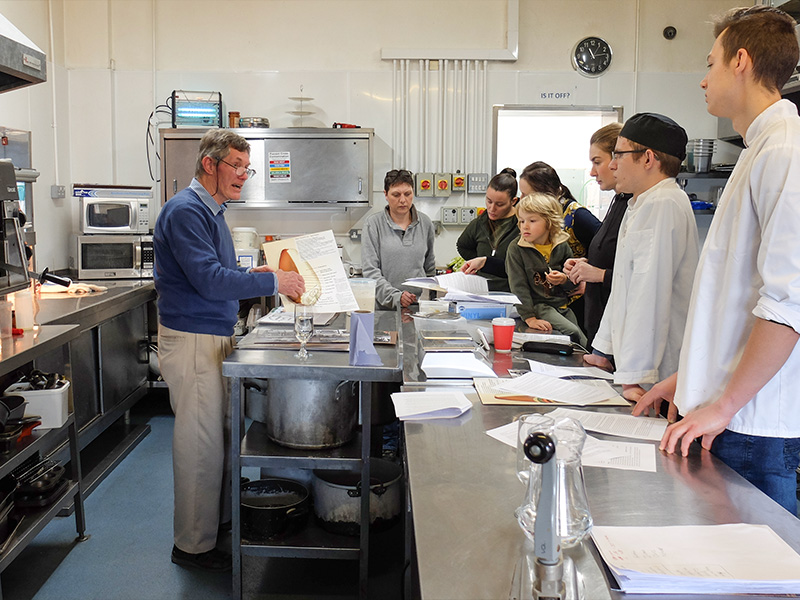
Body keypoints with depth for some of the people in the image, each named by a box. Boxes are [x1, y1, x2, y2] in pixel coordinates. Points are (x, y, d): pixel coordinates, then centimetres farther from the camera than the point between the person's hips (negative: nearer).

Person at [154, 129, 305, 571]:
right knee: (201, 444, -2)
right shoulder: (186, 211, -16)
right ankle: (193, 545, 12)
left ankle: (223, 520, 31)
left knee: (225, 435, 16)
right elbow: (209, 280, -24)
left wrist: (249, 276, 8)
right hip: (192, 340, -10)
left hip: (217, 336, 10)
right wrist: (272, 282, -18)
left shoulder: (211, 210, 16)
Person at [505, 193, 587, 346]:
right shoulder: (516, 249, -6)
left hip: (563, 304, 4)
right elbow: (518, 287, -11)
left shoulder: (562, 246, 4)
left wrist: (564, 279, -12)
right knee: (573, 332, -22)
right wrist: (529, 318, -19)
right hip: (537, 305, -4)